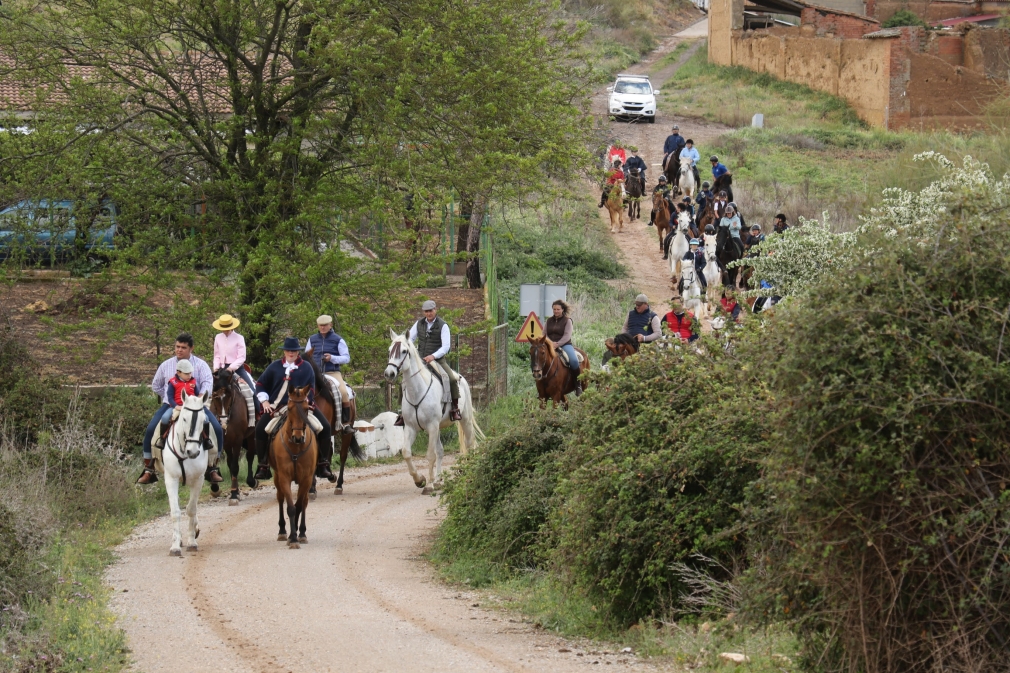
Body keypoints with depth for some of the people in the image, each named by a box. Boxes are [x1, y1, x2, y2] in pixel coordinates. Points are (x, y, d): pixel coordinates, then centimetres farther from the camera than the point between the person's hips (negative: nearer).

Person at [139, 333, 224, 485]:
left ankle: (212, 469, -5)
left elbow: (207, 382, -12)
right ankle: (148, 471, -9)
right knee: (150, 430, -18)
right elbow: (156, 386, 22)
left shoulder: (200, 365, 3)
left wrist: (200, 397, -30)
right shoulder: (166, 365, 11)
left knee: (217, 429, -19)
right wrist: (168, 397, 8)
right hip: (170, 405, 1)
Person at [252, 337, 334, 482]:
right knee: (260, 429, -18)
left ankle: (323, 464, -6)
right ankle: (263, 465, -7)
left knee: (326, 428, -15)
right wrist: (265, 401, 2)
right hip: (276, 407, 0)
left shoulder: (306, 367, 7)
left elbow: (310, 388, 3)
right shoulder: (275, 366, 10)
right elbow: (260, 384, 15)